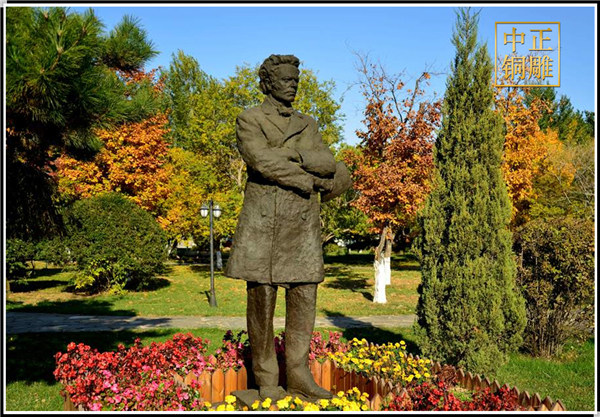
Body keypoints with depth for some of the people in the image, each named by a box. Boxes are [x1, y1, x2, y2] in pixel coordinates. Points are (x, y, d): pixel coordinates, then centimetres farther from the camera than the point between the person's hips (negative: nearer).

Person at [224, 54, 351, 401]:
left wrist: (289, 155, -15)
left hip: (303, 224, 5)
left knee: (305, 299, 3)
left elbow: (331, 166, 1)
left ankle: (299, 375, 14)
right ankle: (266, 381, 10)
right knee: (262, 300, -1)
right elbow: (261, 161, -15)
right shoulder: (249, 120, 3)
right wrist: (311, 181, -10)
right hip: (264, 222, -4)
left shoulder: (308, 125, 17)